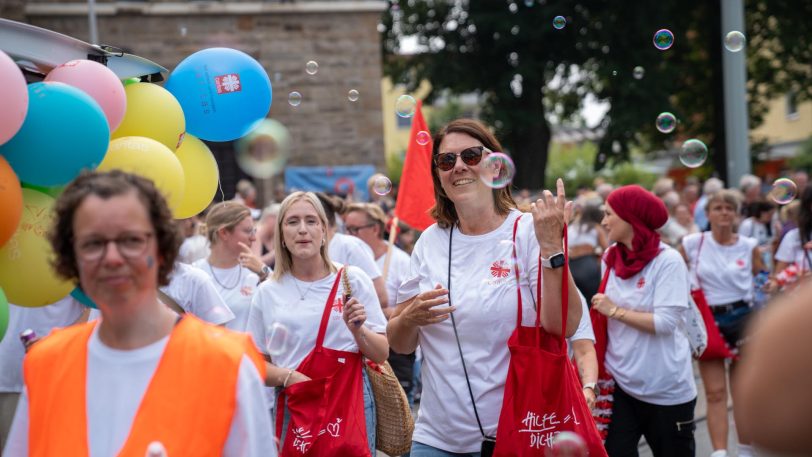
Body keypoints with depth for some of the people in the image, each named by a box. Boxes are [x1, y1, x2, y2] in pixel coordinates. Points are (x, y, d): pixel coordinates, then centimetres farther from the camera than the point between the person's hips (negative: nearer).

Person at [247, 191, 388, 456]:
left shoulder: (353, 279, 1)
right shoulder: (268, 292, 5)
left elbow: (381, 355, 2)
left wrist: (357, 330, -16)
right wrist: (287, 377, -10)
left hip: (349, 405, -1)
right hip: (294, 409, 1)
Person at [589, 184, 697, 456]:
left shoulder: (668, 260, -13)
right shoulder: (611, 258, 3)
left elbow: (665, 322, -21)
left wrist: (615, 311, -15)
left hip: (666, 388, -4)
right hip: (620, 382, 4)